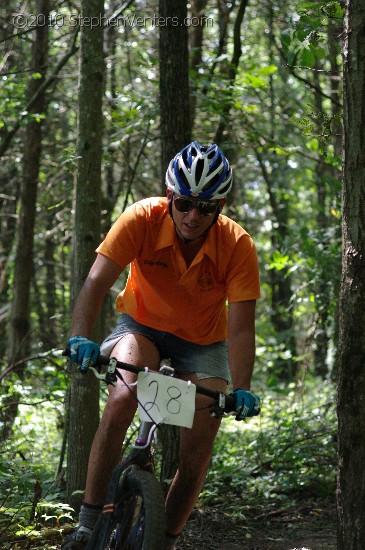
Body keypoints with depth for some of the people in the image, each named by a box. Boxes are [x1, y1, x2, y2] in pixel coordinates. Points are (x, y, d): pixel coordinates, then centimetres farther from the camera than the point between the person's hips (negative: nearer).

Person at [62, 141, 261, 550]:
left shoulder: (238, 246, -26)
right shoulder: (142, 219, -27)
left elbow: (241, 327, -26)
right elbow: (97, 281, -33)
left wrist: (241, 390, -39)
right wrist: (80, 337, -49)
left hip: (203, 341, 1)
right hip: (143, 325, -1)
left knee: (199, 446, -9)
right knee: (121, 400, -29)